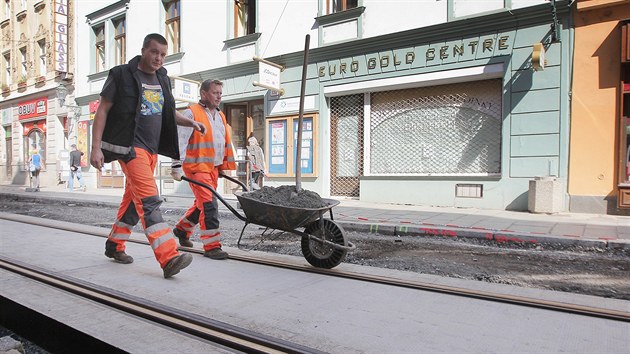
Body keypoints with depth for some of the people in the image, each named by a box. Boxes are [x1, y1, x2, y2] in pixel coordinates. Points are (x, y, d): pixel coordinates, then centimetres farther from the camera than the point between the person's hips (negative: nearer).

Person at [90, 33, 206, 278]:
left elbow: (166, 112, 28)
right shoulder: (122, 75, -3)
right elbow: (102, 111, -4)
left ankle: (114, 245, 32)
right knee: (149, 201, -17)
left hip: (152, 148, 7)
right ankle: (169, 258, -24)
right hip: (130, 146, -7)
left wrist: (190, 122, 12)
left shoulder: (162, 79, 15)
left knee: (134, 199, 14)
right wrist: (96, 147, -12)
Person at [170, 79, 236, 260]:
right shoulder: (191, 113, -7)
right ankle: (212, 246, -5)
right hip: (197, 167, -8)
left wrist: (225, 167, 19)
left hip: (214, 168, 8)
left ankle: (182, 229, 40)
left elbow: (226, 144, 22)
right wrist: (176, 167, -14)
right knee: (209, 205, -12)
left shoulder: (220, 116, 17)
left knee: (202, 204, 17)